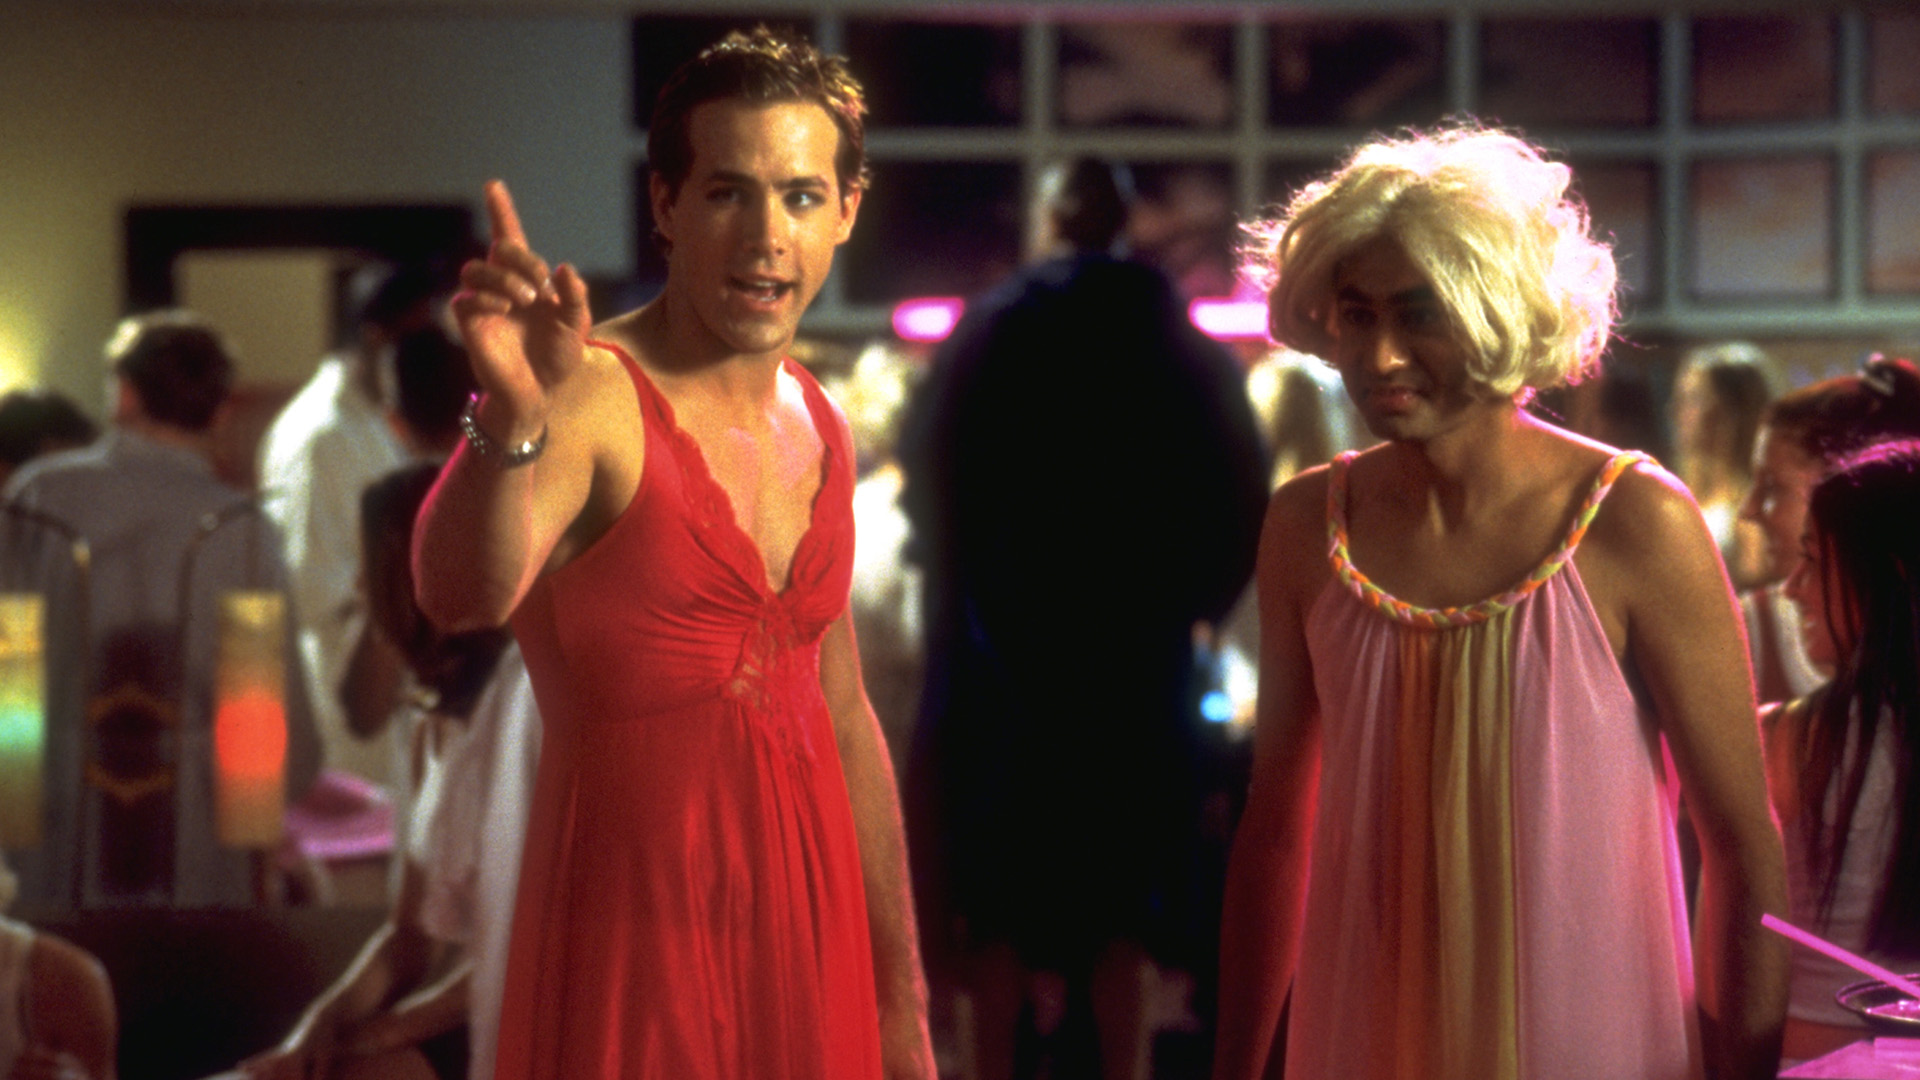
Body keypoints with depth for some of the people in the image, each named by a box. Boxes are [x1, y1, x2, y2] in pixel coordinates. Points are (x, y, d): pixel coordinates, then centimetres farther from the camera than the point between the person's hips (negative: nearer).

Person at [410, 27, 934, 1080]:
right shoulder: (590, 398, -13)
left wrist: (901, 995, 19)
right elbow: (463, 593, -32)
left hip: (813, 936, 6)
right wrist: (512, 419, -51)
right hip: (637, 948, -6)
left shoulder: (820, 428, 9)